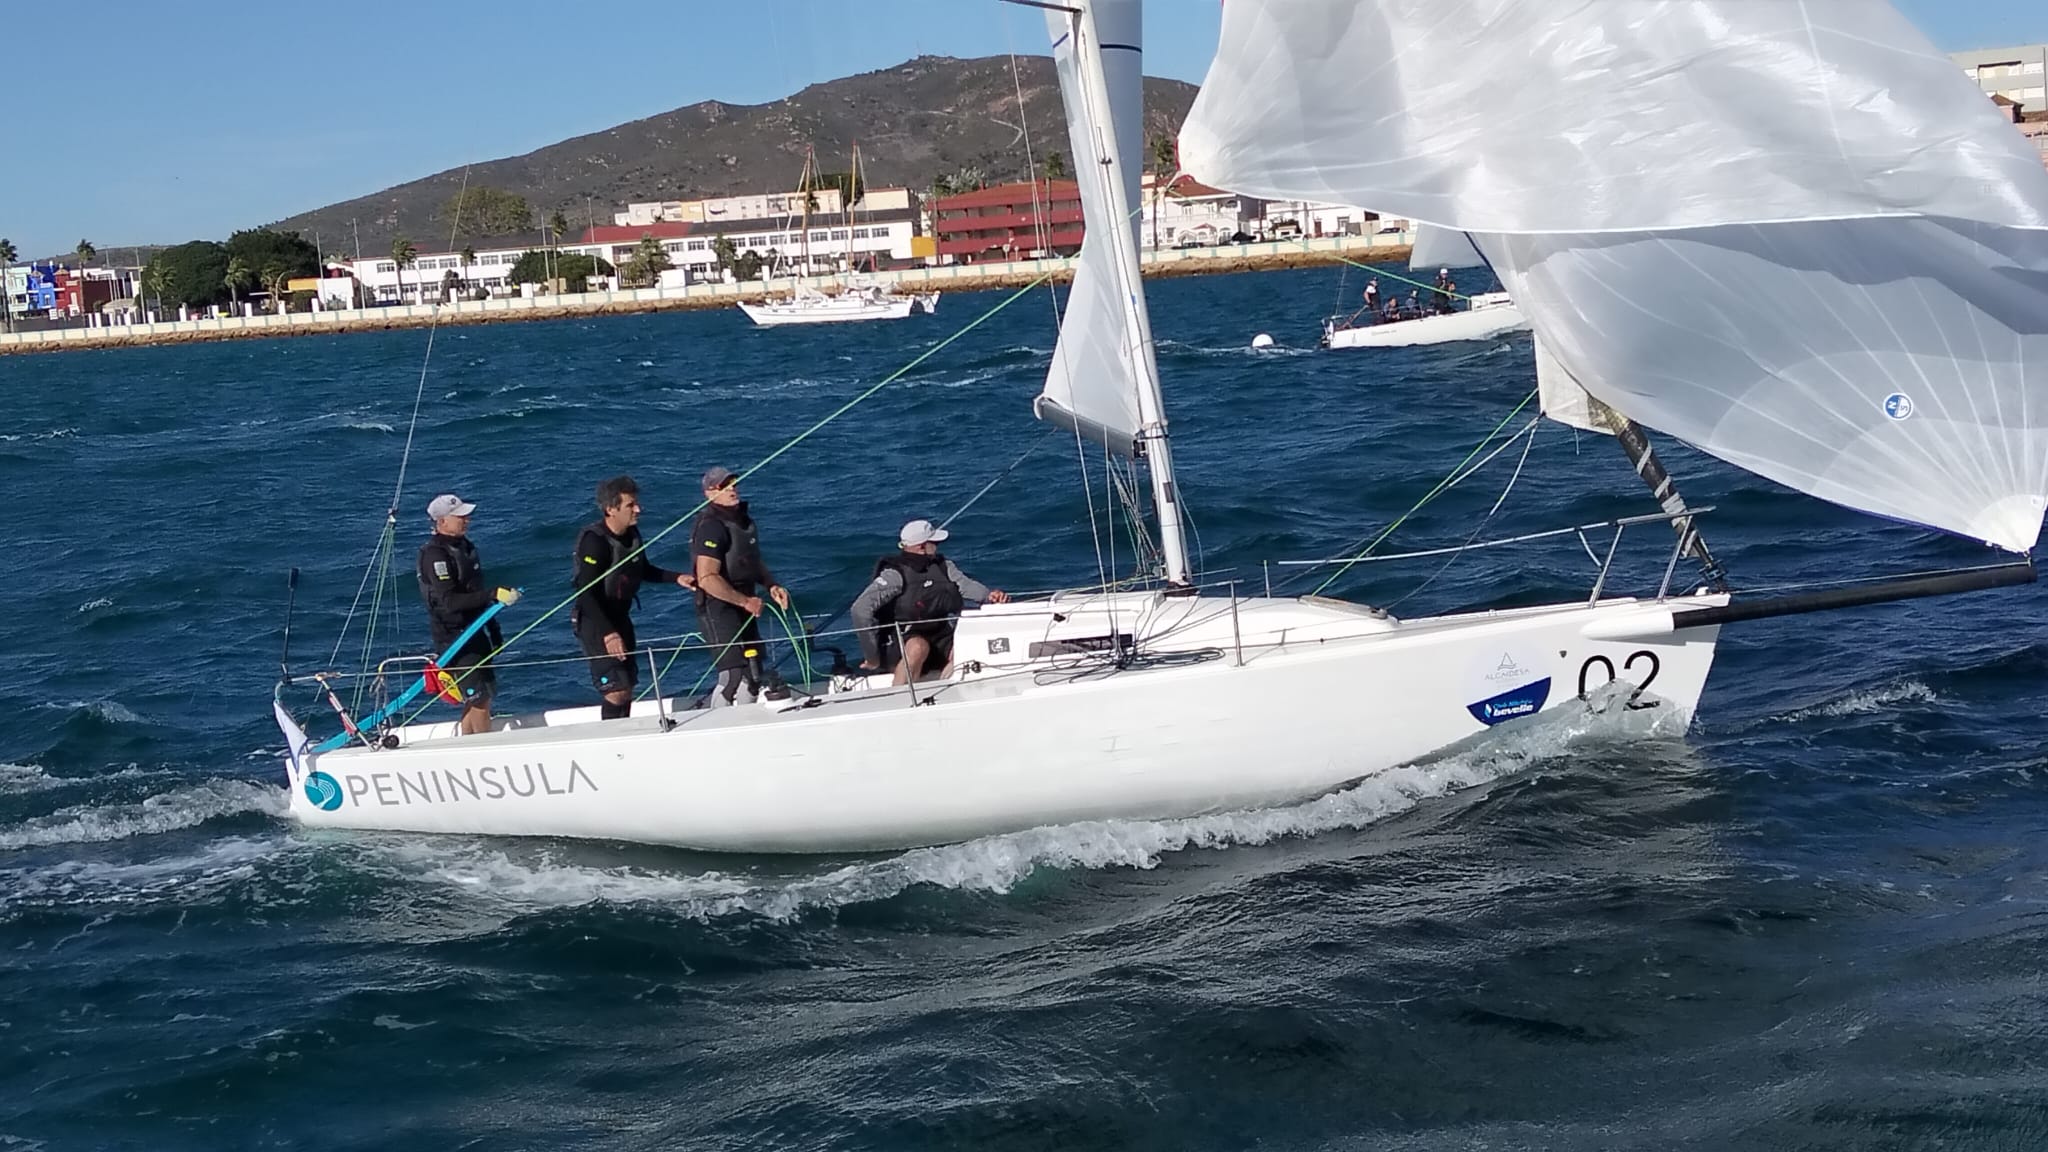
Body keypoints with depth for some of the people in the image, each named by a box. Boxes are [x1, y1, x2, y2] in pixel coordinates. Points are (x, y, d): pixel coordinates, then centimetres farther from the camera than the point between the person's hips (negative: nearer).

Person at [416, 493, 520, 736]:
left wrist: (494, 631, 21)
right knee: (479, 701, -9)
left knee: (476, 700, 12)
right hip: (453, 637, -9)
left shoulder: (464, 545, 12)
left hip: (475, 632, 9)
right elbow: (449, 601, -26)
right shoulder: (435, 554, -17)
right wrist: (493, 595, -31)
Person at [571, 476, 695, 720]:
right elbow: (586, 593, -29)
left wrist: (676, 578, 6)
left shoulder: (632, 533, 0)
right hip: (595, 623, -9)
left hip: (620, 618, 9)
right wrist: (608, 633, -35)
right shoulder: (596, 541, -24)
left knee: (627, 688, 14)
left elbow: (643, 570, 20)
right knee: (617, 691, -16)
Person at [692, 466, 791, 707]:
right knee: (736, 679, -16)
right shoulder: (711, 527, -17)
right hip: (718, 611, -10)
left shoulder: (743, 519, 13)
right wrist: (745, 601, -20)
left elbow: (754, 563, 27)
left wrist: (772, 585, 8)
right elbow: (707, 579, -25)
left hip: (743, 610, 10)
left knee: (757, 679, 14)